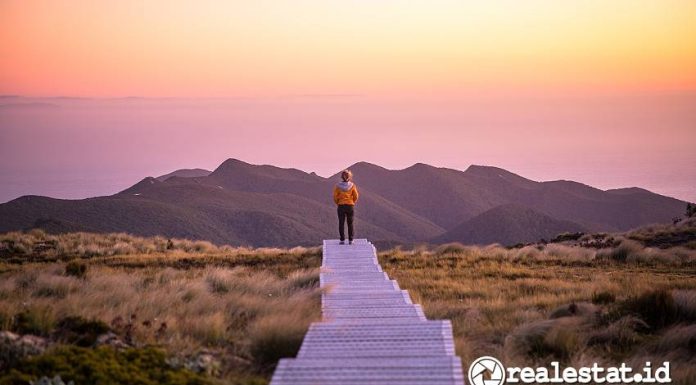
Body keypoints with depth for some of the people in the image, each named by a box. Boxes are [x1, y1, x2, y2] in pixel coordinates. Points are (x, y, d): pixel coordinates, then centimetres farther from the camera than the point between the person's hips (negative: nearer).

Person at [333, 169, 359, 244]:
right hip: (350, 206, 0)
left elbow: (335, 197, -6)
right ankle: (350, 240, 8)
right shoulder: (352, 185, -6)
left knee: (341, 223, 6)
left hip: (341, 206, 0)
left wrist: (338, 203, 11)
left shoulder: (338, 186, -7)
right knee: (350, 224, 8)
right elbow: (356, 197, -3)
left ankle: (342, 240, 3)